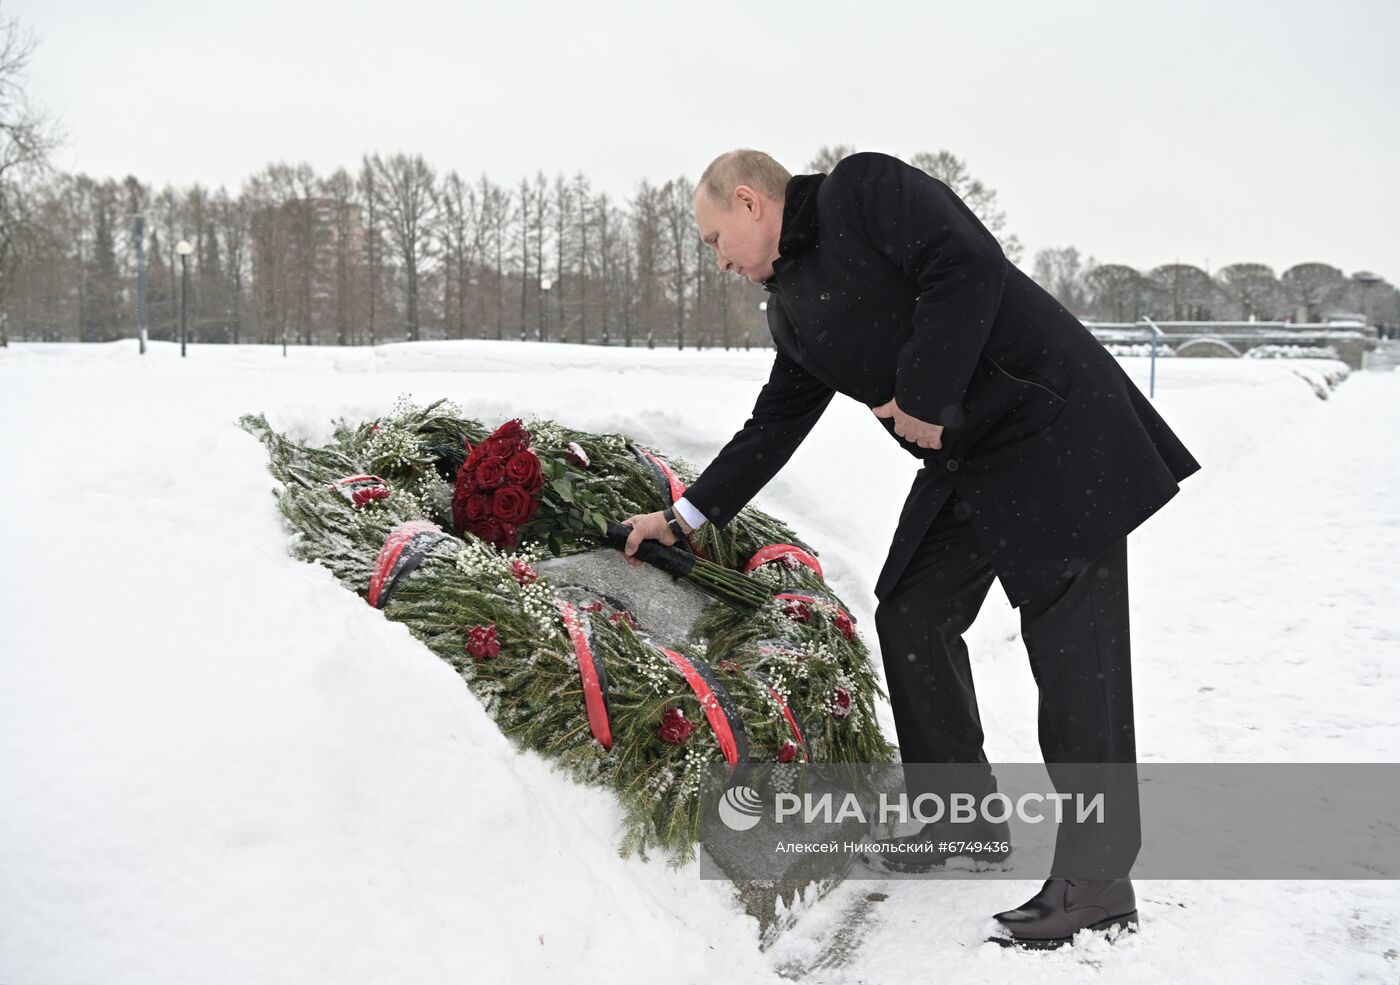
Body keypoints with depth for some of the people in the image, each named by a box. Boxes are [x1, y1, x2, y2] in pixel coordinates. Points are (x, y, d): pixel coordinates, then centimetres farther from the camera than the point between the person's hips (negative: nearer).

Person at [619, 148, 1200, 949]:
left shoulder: (865, 190, -9)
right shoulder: (793, 307, 15)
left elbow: (968, 267, -23)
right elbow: (774, 426, 19)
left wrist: (925, 398, -17)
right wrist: (686, 516, 21)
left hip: (1056, 434, -9)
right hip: (965, 466, 9)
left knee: (1075, 650, -7)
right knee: (911, 615, 9)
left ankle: (1098, 883, 4)